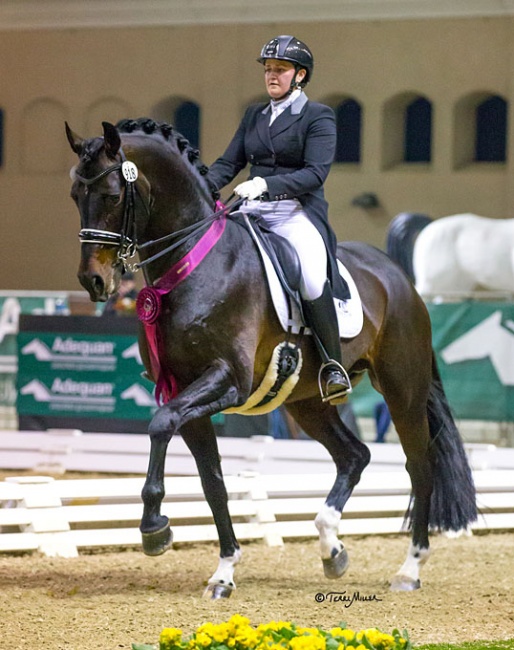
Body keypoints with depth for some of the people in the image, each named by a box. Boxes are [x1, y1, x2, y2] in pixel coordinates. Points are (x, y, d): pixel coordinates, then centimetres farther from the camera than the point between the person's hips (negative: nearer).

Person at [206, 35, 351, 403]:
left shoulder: (318, 117, 1)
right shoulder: (254, 116, 19)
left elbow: (316, 173, -12)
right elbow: (229, 164, 14)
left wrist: (266, 184, -25)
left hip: (298, 213, -6)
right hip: (252, 211, 6)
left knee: (312, 278, -33)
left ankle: (332, 363, -17)